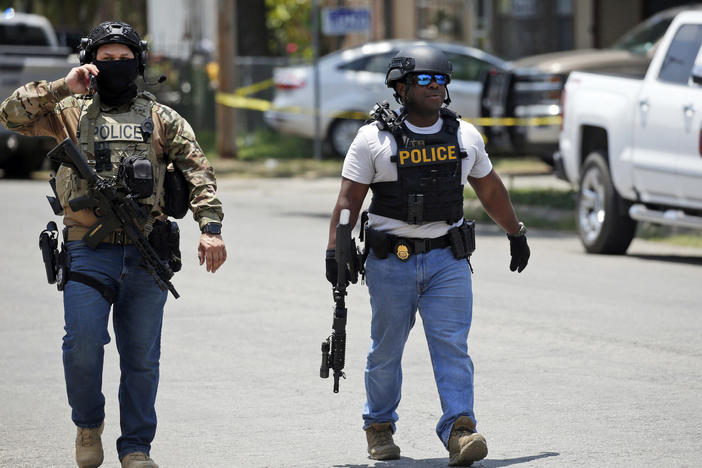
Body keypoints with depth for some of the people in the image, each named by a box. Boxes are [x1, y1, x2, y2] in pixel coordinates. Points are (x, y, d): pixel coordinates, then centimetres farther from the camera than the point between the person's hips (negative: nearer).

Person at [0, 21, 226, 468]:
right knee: (83, 342, -15)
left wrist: (211, 227, -7)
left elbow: (198, 173, 7)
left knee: (141, 356, 3)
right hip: (89, 253, -1)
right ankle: (89, 425, 10)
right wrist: (63, 88, -8)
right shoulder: (70, 112, 11)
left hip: (145, 256, 1)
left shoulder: (161, 119, 13)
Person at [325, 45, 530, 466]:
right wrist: (335, 251, -11)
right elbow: (349, 199, -3)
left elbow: (490, 189, 21)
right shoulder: (374, 138, -3)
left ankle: (459, 429, -16)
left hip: (448, 260, 2)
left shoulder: (465, 136, 8)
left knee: (452, 345, -10)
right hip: (391, 261, -2)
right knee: (386, 349, 8)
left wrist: (517, 233, 27)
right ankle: (379, 426, 26)